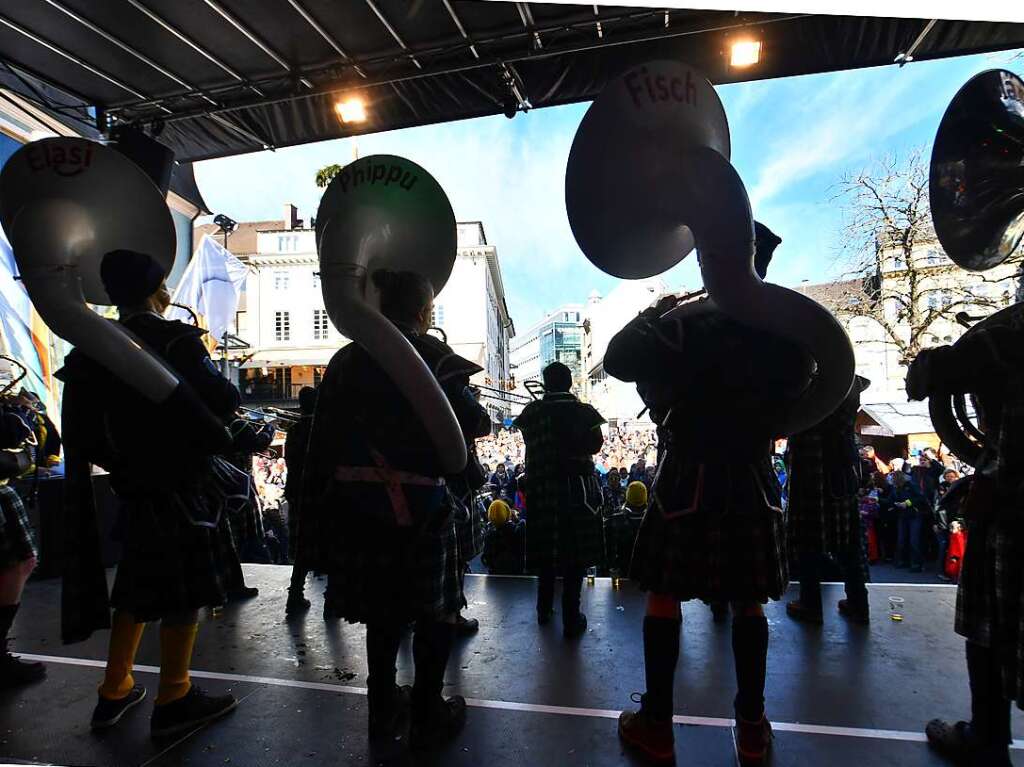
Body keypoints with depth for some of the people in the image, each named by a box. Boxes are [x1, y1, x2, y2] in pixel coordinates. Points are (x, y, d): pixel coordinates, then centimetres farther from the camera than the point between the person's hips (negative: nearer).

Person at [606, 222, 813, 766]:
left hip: (688, 480, -4)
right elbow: (797, 394, 16)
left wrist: (653, 313, 5)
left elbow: (616, 361, -6)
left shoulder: (688, 322, -14)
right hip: (753, 482, 5)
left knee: (663, 597, 8)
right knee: (748, 602, 16)